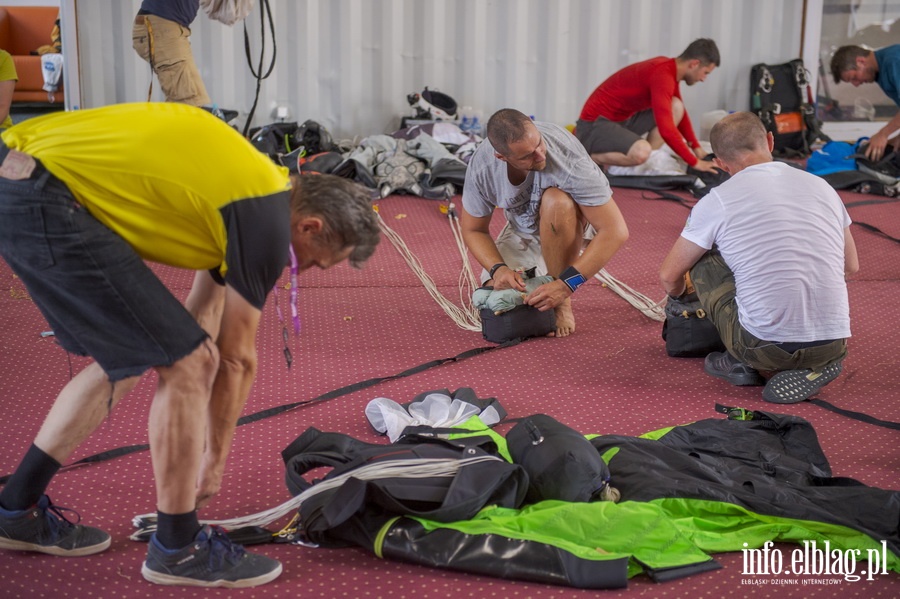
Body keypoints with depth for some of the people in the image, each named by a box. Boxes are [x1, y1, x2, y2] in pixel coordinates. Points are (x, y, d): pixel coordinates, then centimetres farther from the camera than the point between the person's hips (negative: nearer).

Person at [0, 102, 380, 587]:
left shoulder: (253, 189, 19)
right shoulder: (267, 222, -8)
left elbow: (202, 317, 27)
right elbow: (236, 360, 2)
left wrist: (192, 435, 33)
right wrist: (214, 460, 16)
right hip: (46, 201, -10)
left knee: (126, 360, 20)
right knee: (189, 363, -5)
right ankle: (178, 549, 11)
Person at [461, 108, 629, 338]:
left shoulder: (570, 159, -38)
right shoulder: (480, 166, -25)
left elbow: (616, 231, -38)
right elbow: (473, 230, -9)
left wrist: (565, 285, -43)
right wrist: (497, 268, -29)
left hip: (573, 221, -3)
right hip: (523, 230, 3)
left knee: (555, 201, -38)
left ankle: (563, 304, -21)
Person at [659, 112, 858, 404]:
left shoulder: (718, 200, -3)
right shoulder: (820, 186, 9)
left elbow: (669, 276, 9)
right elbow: (851, 266, 21)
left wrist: (679, 297, 33)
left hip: (767, 346, -4)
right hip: (833, 344, 4)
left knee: (704, 261, 16)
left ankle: (742, 365, 15)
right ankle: (811, 368, 15)